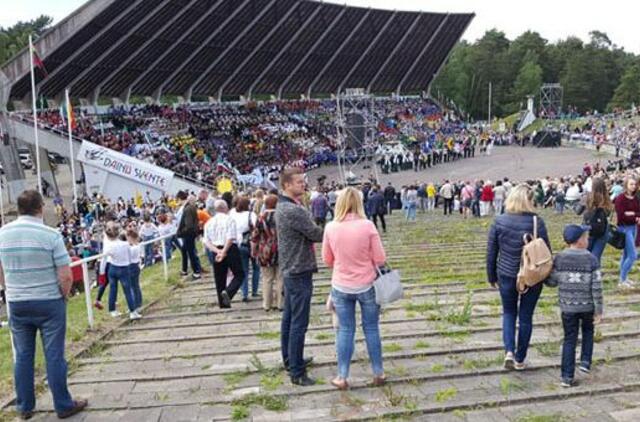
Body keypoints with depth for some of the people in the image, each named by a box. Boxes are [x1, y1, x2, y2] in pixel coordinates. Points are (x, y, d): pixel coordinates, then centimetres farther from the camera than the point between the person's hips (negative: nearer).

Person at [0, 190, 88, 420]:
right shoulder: (51, 234, -15)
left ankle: (24, 407, 26)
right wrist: (63, 296, 2)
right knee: (54, 356, 4)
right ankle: (64, 406, 15)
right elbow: (65, 276, -15)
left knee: (23, 356, 15)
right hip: (49, 303, -4)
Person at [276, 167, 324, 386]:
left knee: (289, 317, 19)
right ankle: (297, 372, 5)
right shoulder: (295, 211, -23)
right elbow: (317, 235, -16)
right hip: (300, 272, -10)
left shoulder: (282, 207, 9)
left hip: (289, 269, 10)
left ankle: (290, 360, 33)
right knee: (299, 323, -3)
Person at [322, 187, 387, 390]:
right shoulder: (367, 225, -15)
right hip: (367, 285, -1)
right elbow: (380, 259, -9)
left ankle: (342, 377, 19)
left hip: (341, 286, 1)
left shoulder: (331, 227, -9)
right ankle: (378, 373, 27)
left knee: (345, 330, 12)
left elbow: (327, 260, 4)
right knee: (371, 329, 14)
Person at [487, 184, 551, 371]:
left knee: (509, 313, 21)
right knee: (526, 317, 14)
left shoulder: (499, 221, -8)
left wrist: (492, 277, 9)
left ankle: (509, 351, 3)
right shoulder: (537, 222, -13)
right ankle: (520, 359, 25)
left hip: (506, 276, 1)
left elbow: (491, 252, -2)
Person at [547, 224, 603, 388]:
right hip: (588, 306, -1)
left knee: (569, 339, 9)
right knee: (588, 331, 28)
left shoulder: (559, 259, -7)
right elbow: (596, 287, -10)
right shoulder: (592, 260, -11)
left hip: (568, 307, 1)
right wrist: (599, 310, -3)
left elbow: (552, 282, -4)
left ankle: (567, 376, 7)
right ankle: (585, 361, 20)